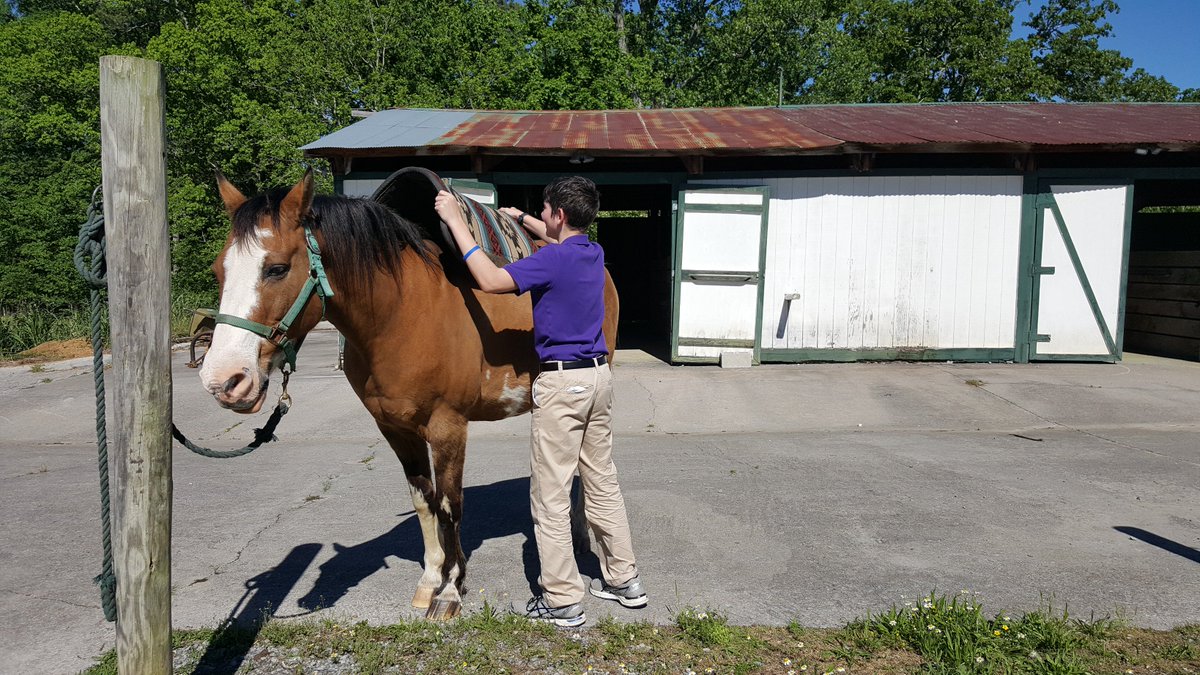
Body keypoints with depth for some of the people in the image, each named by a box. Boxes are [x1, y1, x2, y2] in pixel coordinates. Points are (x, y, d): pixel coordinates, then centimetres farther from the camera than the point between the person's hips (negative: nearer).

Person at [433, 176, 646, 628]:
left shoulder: (553, 260, -17)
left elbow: (491, 280, -22)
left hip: (562, 382, -9)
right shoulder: (593, 253, 9)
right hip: (599, 374, 9)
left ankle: (562, 600, 8)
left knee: (550, 494, 1)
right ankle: (624, 580, 26)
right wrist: (521, 219, 41)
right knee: (602, 481, 17)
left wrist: (456, 222, -16)